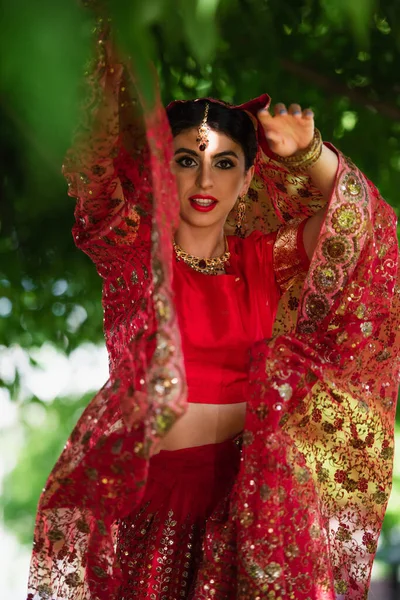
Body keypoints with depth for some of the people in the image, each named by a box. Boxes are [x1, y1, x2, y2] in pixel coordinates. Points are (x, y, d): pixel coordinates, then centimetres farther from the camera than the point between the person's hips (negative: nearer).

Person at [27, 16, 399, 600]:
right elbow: (99, 159, -18)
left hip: (236, 481, 3)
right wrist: (122, 49, -30)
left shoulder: (265, 259, 5)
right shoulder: (135, 249, -5)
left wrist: (309, 154, -16)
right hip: (138, 480, -2)